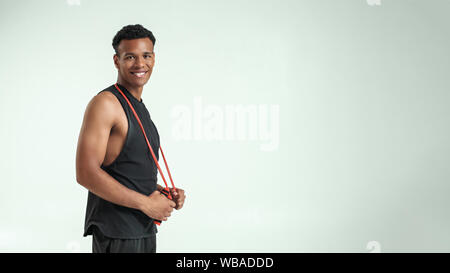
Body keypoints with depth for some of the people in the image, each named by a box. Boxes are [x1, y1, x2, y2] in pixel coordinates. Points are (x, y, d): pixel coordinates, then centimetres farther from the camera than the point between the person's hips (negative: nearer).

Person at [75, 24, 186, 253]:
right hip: (115, 233, -9)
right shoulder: (105, 103, -12)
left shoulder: (140, 108, 16)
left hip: (144, 230, 9)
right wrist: (147, 203, -17)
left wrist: (164, 193, 5)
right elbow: (86, 173, -21)